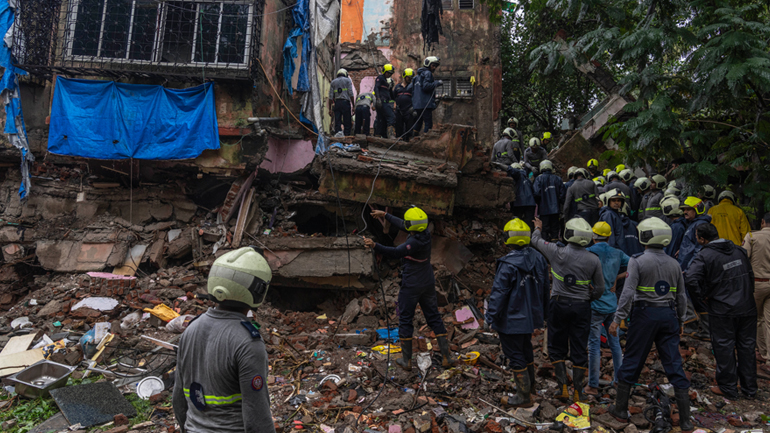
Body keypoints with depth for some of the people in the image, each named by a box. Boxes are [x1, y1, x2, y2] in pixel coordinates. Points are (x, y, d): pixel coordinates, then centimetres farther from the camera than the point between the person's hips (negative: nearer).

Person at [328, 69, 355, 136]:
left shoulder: (333, 82, 16)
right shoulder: (347, 80, 8)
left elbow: (330, 96, 9)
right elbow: (351, 94, -2)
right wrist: (353, 105, 0)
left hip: (337, 103, 3)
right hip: (345, 103, -3)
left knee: (337, 122, 1)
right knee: (347, 122, -2)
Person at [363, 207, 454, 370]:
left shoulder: (415, 242, -26)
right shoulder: (425, 233, -1)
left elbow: (396, 252, -38)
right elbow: (403, 226, 13)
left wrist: (374, 245, -49)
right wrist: (385, 215, 22)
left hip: (411, 287, -8)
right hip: (428, 284, 8)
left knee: (405, 321, 7)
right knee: (434, 318, 14)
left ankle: (406, 361, 15)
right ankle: (446, 357, 17)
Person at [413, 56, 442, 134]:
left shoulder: (420, 74, 24)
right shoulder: (427, 73, -6)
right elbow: (426, 86, -19)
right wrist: (437, 83, -12)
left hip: (417, 104, 10)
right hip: (425, 103, -10)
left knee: (419, 122, 15)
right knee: (428, 123, -9)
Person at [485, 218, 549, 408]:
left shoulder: (508, 264, -24)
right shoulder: (538, 259, 0)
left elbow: (499, 293, -22)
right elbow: (545, 288, 10)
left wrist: (490, 317, -15)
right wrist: (543, 312, 22)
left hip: (512, 320, -8)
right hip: (532, 316, 8)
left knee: (515, 355, 5)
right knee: (526, 348, 25)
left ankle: (524, 396, 15)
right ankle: (530, 384, 41)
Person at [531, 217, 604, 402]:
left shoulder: (557, 253, -13)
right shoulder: (593, 260, -8)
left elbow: (536, 241, 6)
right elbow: (600, 288, 2)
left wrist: (538, 228, 28)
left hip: (559, 304, -1)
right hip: (582, 307, 1)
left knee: (557, 348, 13)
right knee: (579, 350, 10)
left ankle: (563, 388, 11)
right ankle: (578, 392, 16)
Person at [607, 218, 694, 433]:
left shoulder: (638, 261, -10)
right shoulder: (674, 264, 6)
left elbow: (628, 292, -17)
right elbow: (680, 296, 12)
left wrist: (617, 319, -13)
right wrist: (680, 320, 23)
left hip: (645, 313, -4)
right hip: (669, 315, 4)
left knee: (632, 361, 7)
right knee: (674, 365, 7)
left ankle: (620, 409, 18)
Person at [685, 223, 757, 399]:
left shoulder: (704, 256, -15)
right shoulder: (739, 251, 6)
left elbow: (690, 279, -27)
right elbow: (751, 275, 18)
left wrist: (702, 295, -12)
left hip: (722, 310, -6)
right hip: (747, 308, 6)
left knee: (724, 348, 6)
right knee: (747, 347, 14)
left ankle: (728, 388, 15)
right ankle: (750, 388, 25)